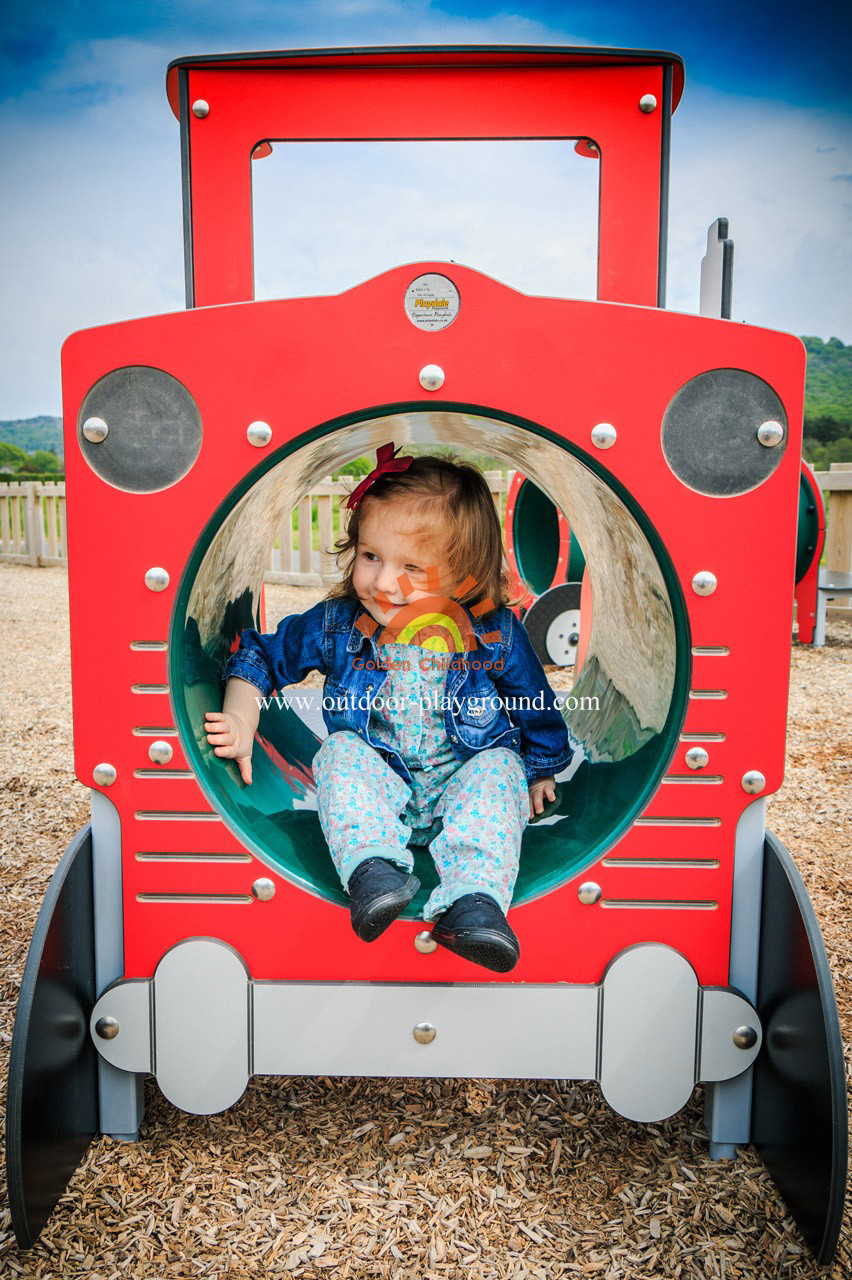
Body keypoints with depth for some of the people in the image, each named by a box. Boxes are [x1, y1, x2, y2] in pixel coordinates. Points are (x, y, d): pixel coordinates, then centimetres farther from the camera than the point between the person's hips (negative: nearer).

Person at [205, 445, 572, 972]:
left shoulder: (494, 635, -11)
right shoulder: (337, 624, -8)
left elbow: (537, 706, 4)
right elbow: (262, 656, 5)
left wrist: (541, 771, 13)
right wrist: (241, 721, -7)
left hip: (466, 775, -1)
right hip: (378, 775, 1)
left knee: (499, 771, -28)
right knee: (339, 753, -25)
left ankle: (474, 900, -42)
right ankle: (372, 869, -41)